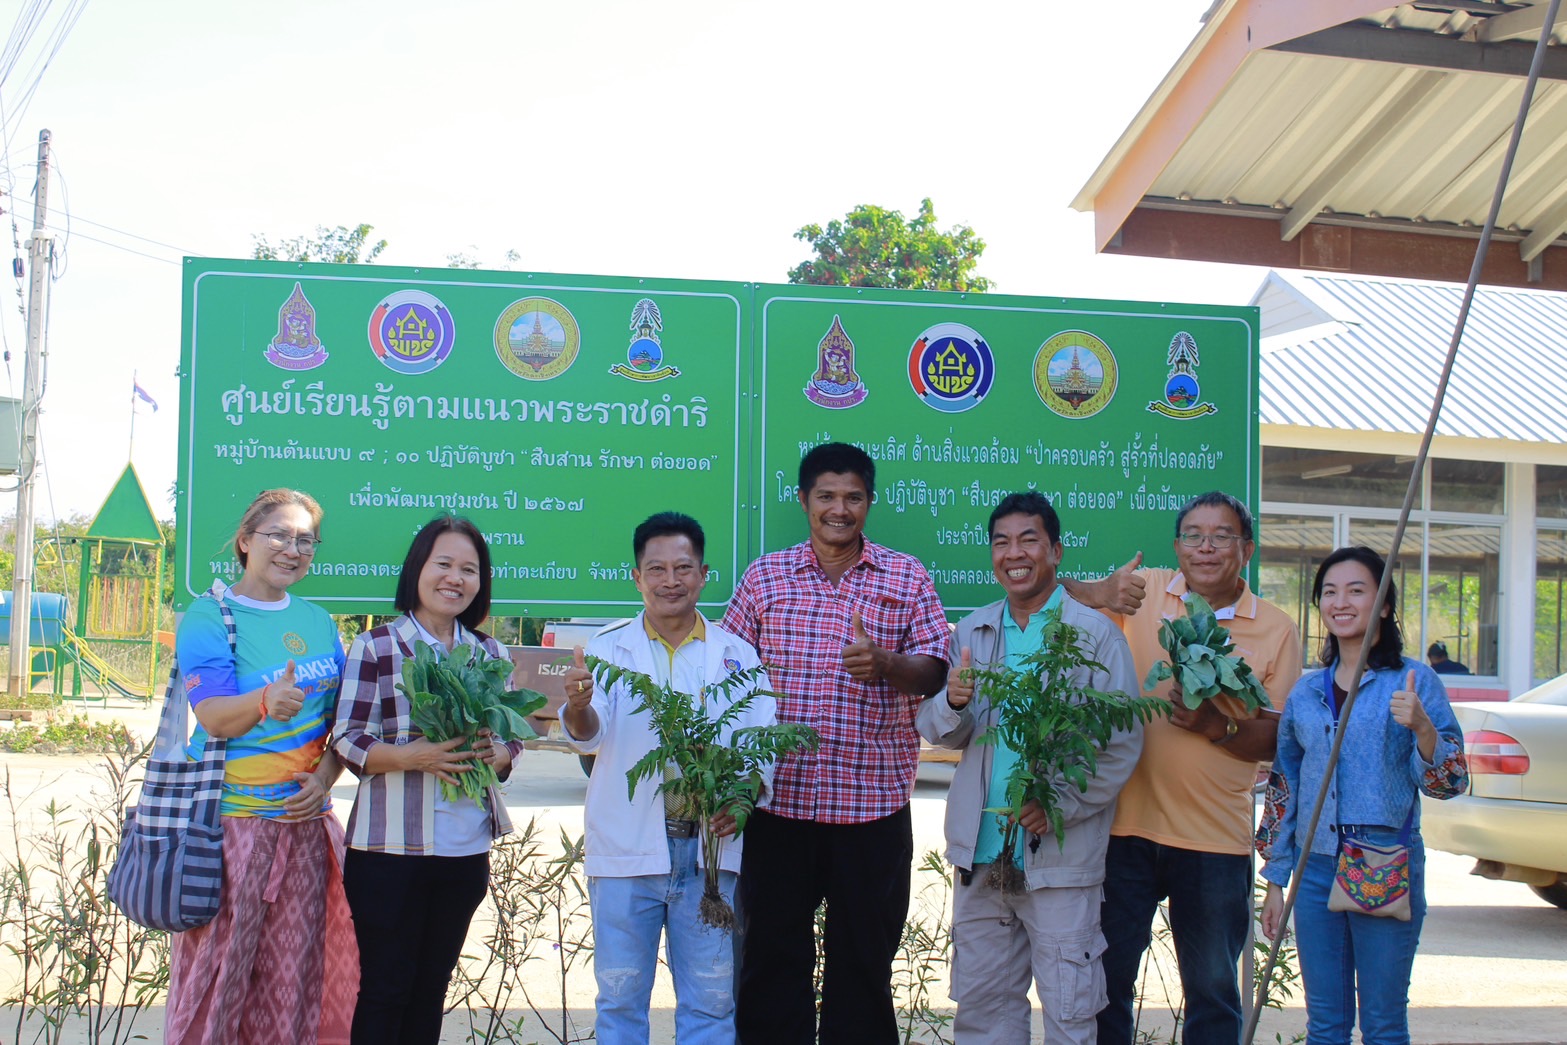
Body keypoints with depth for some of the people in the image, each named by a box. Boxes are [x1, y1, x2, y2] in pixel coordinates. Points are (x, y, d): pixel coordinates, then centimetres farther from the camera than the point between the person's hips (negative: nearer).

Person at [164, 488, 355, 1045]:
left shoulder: (318, 622, 12)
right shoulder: (208, 617, -4)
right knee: (217, 967, -3)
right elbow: (214, 715, -17)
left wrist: (325, 776, -4)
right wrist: (266, 702, -37)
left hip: (303, 818, 5)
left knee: (292, 978, 7)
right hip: (229, 820, -5)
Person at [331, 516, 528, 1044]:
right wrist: (414, 755, -25)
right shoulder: (377, 645, -4)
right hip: (391, 847, -4)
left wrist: (495, 755, -10)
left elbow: (512, 736, 13)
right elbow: (348, 739, -9)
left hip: (466, 847, 5)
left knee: (433, 984, 13)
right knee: (385, 987, 1)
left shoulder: (490, 653, 10)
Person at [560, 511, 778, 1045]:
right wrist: (579, 707, -33)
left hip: (710, 847, 1)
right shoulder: (608, 648, 4)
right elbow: (590, 734, -10)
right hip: (627, 852, -1)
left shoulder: (737, 655, 9)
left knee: (710, 1000, 7)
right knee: (620, 997, 7)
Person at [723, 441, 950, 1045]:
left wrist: (885, 663, -21)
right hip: (779, 797, 1)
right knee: (772, 952, 6)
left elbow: (934, 672, 0)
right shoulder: (764, 577, 8)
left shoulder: (905, 577, 6)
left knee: (864, 957, 8)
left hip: (873, 800, 0)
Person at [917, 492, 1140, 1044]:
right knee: (980, 1001, 12)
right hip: (980, 853, 4)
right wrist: (954, 703, -13)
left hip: (1061, 854, -4)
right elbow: (939, 731, 10)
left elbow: (1124, 740, -8)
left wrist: (1062, 803, -18)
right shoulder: (972, 631, 11)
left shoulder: (1095, 634, -4)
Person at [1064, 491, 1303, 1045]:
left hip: (1216, 838, 0)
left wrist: (1218, 726, -18)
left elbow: (1277, 739, 0)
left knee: (1213, 993, 12)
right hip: (1125, 826, 0)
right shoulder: (1142, 592, 2)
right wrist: (1096, 595, -22)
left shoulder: (1275, 629, 2)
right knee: (1105, 983, 9)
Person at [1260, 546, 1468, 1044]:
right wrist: (1276, 881, 11)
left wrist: (1422, 727, -26)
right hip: (1315, 869, 4)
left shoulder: (1413, 681, -3)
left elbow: (1449, 783, -7)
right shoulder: (1306, 691, 9)